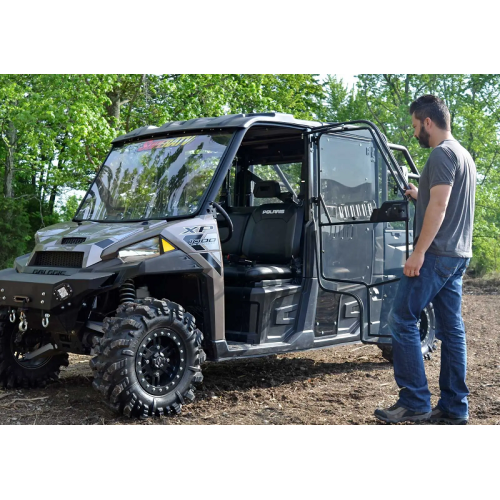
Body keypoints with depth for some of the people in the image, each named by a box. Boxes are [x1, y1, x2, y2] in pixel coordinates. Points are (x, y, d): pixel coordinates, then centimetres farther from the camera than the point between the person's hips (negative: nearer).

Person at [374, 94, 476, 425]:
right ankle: (455, 407, 12)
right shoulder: (464, 155, 20)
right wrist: (421, 196, 28)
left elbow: (439, 206, -19)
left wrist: (419, 252, -20)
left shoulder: (442, 154, -11)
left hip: (436, 254, -10)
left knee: (402, 320, -6)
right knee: (451, 328, 8)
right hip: (458, 255, 10)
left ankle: (415, 402, -4)